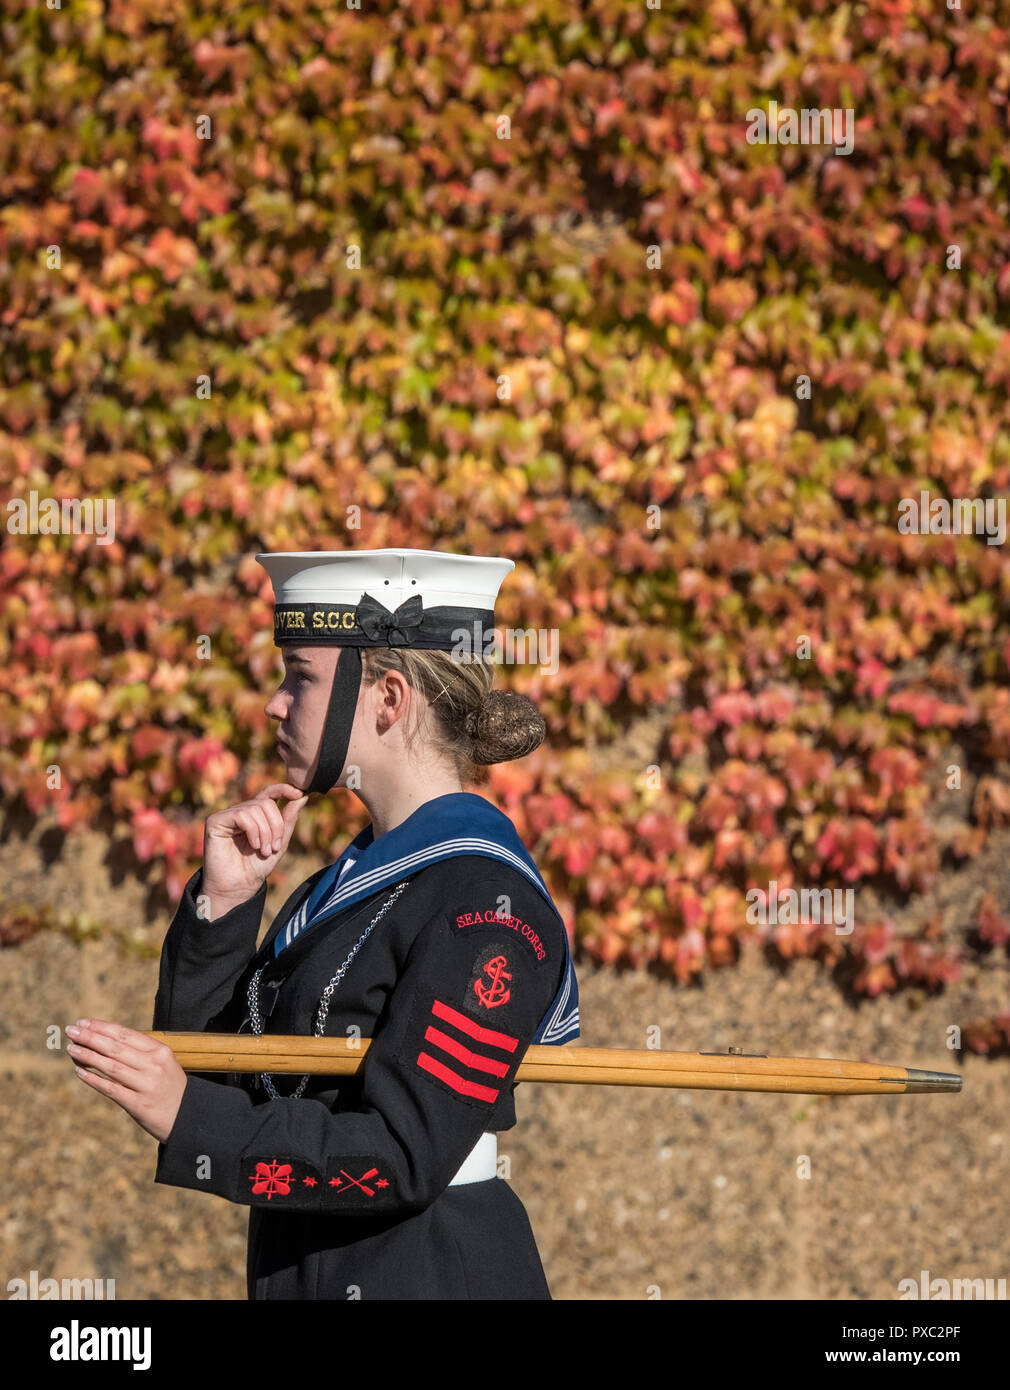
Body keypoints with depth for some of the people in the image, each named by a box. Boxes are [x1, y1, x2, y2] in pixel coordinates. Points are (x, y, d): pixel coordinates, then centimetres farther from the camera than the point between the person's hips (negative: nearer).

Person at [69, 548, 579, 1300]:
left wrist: (187, 1118, -28)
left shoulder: (487, 903, -17)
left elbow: (405, 1157, -23)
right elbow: (202, 1053, 9)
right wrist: (224, 900, -4)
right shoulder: (353, 877, 10)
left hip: (430, 1271, -8)